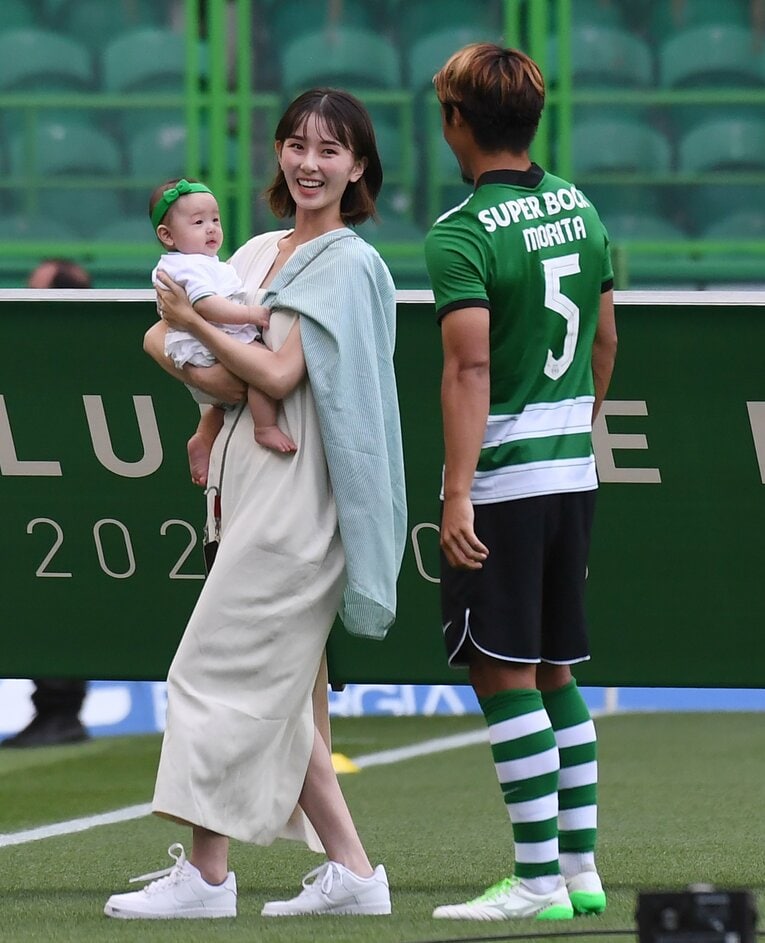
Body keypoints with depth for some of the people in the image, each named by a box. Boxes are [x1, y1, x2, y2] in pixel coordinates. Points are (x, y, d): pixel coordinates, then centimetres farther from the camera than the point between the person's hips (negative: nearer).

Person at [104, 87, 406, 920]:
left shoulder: (348, 266, -8)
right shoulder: (262, 253, 17)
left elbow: (279, 376, -16)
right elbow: (160, 330, 15)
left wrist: (194, 323, -7)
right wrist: (187, 360, -6)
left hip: (298, 492, -9)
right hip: (250, 484, 9)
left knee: (225, 668, -10)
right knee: (275, 687, 8)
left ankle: (206, 873, -8)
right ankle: (350, 869, 10)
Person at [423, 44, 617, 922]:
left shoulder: (460, 235, -14)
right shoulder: (581, 209, 8)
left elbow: (470, 367, -23)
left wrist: (458, 493, -26)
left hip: (501, 481, -7)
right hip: (573, 471, 7)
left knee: (504, 676, -3)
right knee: (555, 672, 14)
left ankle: (538, 881, -4)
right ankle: (580, 867, 15)